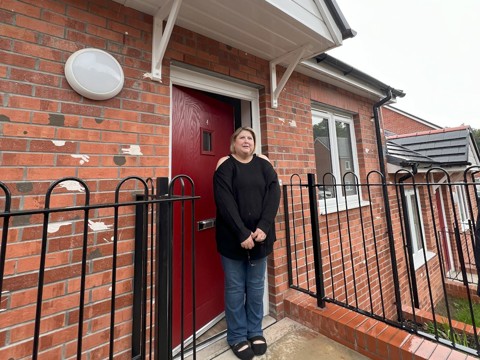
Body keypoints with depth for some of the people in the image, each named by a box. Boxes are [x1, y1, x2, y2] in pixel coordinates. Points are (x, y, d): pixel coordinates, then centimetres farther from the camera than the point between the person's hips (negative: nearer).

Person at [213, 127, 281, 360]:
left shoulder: (263, 164, 6)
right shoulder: (225, 165, -3)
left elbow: (274, 195, -3)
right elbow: (224, 201, -13)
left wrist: (263, 227, -15)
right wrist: (242, 233, -19)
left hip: (260, 235, 3)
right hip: (233, 237, -3)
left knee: (256, 286, 16)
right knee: (235, 287, 10)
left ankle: (255, 331, 38)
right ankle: (237, 336, 32)